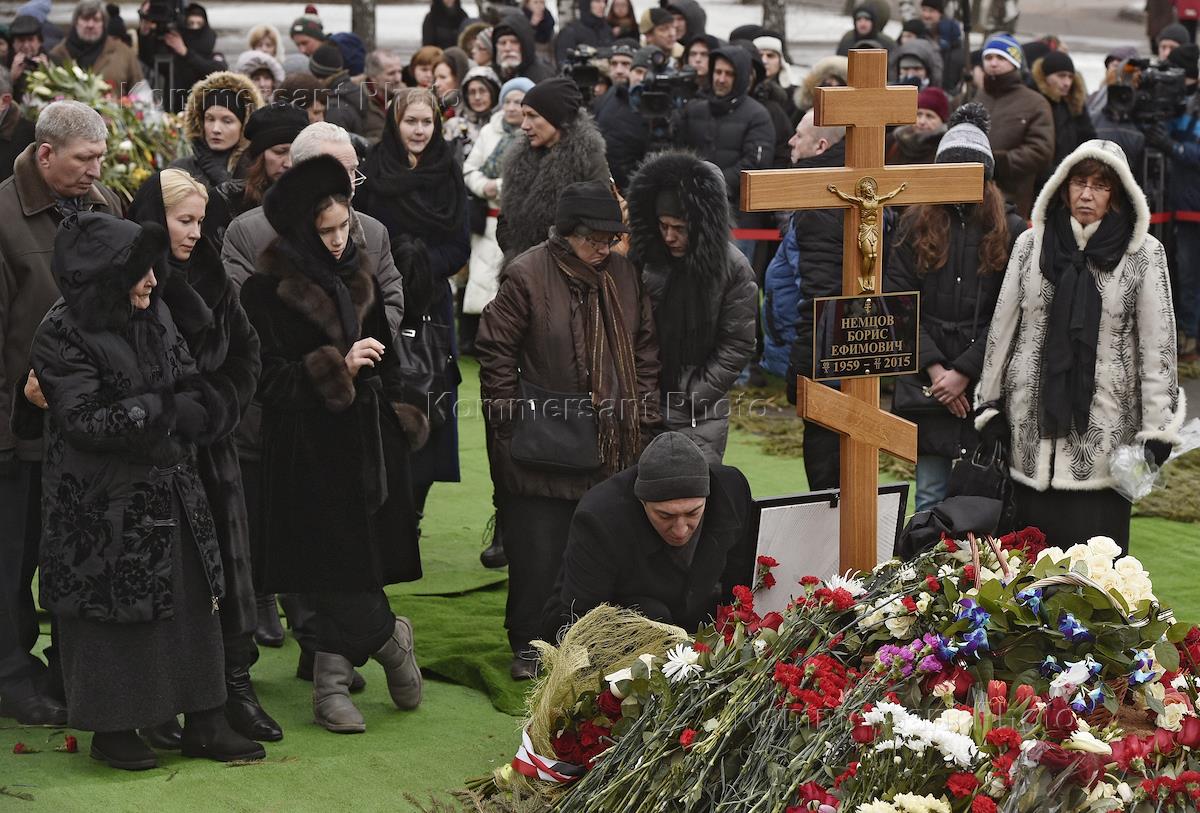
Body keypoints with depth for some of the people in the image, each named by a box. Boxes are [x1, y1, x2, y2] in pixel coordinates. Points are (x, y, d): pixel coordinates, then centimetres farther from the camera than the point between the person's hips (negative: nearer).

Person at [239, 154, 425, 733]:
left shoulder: (358, 279, 11)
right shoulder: (268, 292, -8)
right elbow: (267, 381, -11)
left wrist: (397, 420, 13)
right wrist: (336, 367, -18)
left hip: (367, 444, 5)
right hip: (308, 452, -5)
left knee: (354, 566, 4)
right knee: (335, 565, -6)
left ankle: (332, 684, 12)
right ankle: (389, 637, 17)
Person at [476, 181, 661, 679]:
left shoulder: (623, 276, 7)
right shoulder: (527, 275, -9)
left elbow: (644, 350, 15)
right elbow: (496, 352, -5)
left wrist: (642, 414, 9)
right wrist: (512, 424, -6)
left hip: (611, 445, 4)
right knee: (537, 549, 1)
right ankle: (528, 645, 13)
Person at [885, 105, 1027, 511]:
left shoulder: (1010, 230, 1)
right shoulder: (916, 226, 6)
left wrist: (964, 372, -10)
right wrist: (934, 368, -9)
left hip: (986, 384, -1)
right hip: (927, 385, 1)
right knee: (930, 496, 6)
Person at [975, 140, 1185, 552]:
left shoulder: (1144, 253, -1)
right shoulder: (1031, 244, 6)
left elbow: (1157, 345, -2)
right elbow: (1002, 328, 11)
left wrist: (1157, 430, -5)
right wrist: (989, 406, 10)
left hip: (1105, 430, -2)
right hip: (1034, 426, 2)